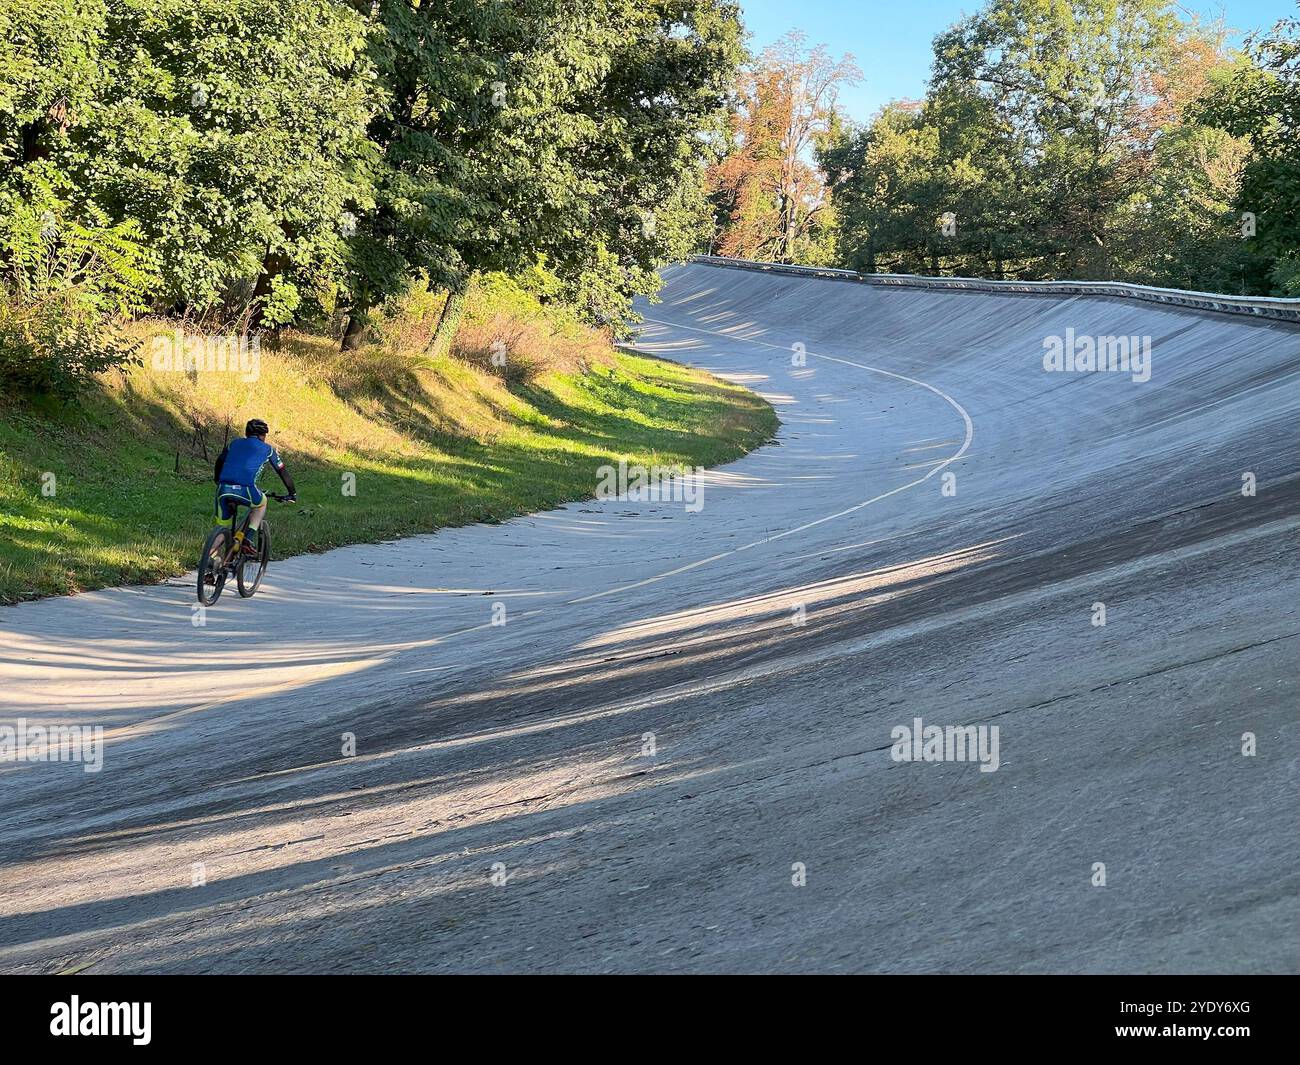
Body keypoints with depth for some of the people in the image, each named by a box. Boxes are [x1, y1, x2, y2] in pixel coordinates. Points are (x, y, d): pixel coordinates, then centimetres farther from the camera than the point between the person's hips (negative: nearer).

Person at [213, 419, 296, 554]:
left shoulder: (234, 443, 28)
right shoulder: (267, 449, 21)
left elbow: (219, 463, 31)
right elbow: (283, 472, 26)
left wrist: (217, 482, 46)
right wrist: (292, 494, 37)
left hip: (224, 489, 2)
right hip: (245, 490, -2)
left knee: (222, 527, 16)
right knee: (261, 504, 29)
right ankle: (250, 539, 12)